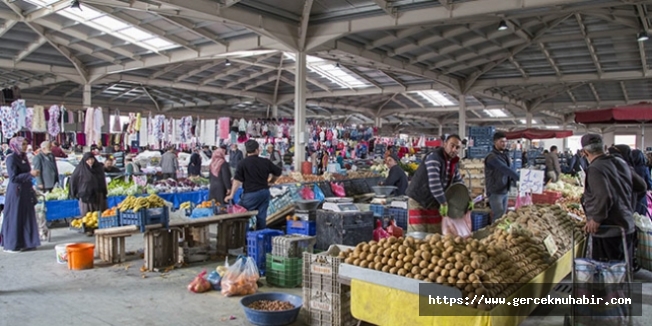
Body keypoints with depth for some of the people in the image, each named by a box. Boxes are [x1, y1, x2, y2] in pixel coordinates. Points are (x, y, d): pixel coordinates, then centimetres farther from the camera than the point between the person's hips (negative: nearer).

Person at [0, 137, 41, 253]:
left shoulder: (23, 157, 11)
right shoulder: (11, 159, -13)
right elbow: (13, 178, -18)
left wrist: (32, 174, 5)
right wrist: (30, 174, -21)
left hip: (26, 191, 8)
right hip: (16, 192, -8)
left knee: (27, 217, 10)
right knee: (15, 218, 0)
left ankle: (25, 243, 19)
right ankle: (11, 245, 11)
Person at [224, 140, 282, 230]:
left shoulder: (242, 163, -9)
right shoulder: (266, 162, 2)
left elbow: (237, 180, -13)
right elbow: (278, 172, 13)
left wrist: (231, 195, -10)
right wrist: (271, 180, 31)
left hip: (251, 193, -4)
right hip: (265, 192, 5)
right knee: (261, 216, 11)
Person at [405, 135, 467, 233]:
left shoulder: (454, 162, 6)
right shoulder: (434, 157, -21)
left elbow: (458, 182, 17)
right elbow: (434, 182, -31)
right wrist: (443, 203, -30)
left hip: (434, 203, 8)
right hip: (418, 200, -8)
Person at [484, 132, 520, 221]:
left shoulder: (505, 155, 11)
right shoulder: (492, 157, -18)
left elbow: (507, 170, 14)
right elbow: (505, 169, -25)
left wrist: (514, 179, -4)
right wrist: (519, 178, -25)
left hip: (504, 191, 9)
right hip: (495, 192, -9)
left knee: (503, 216, 12)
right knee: (498, 217, -8)